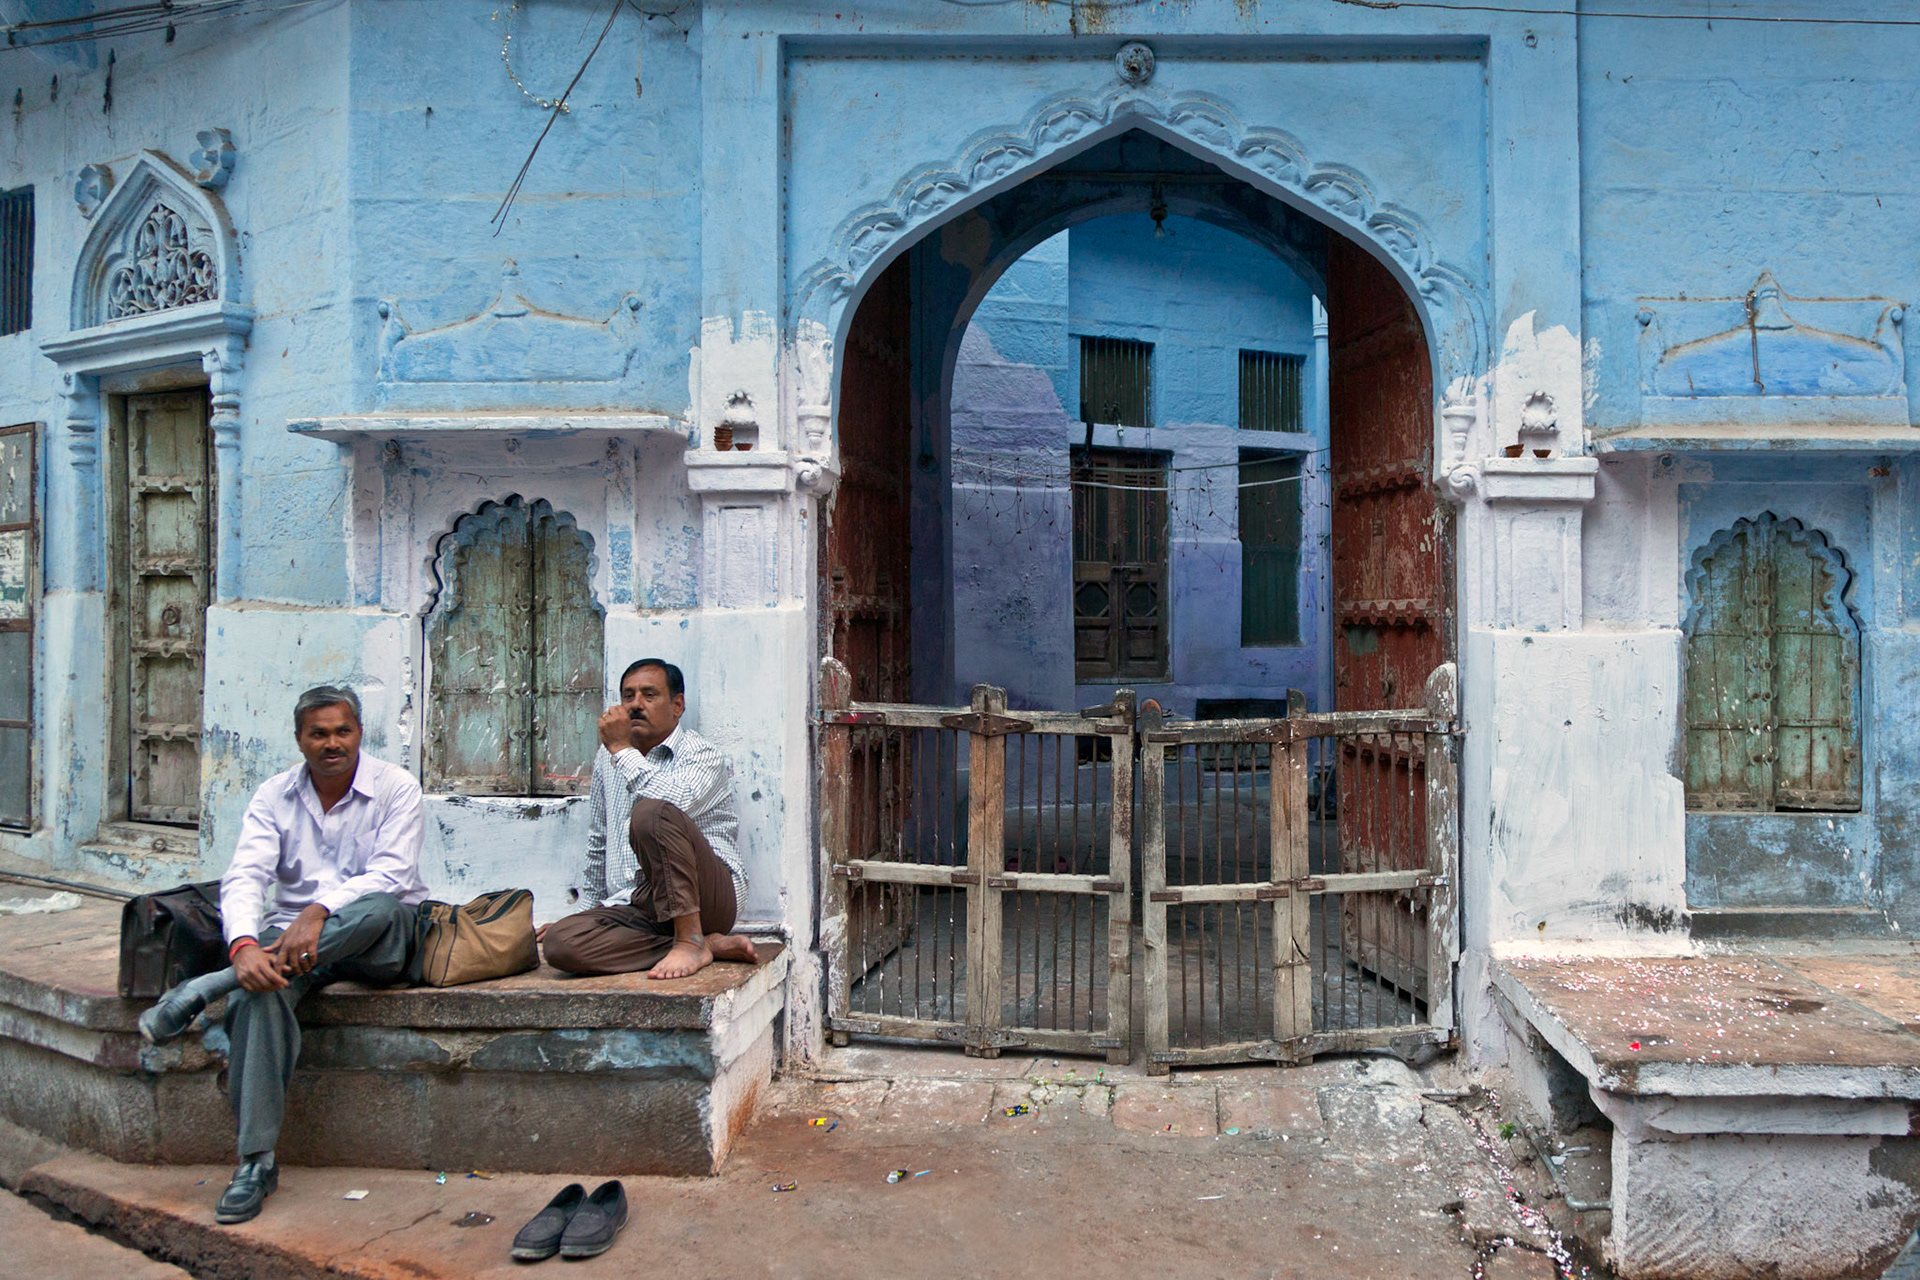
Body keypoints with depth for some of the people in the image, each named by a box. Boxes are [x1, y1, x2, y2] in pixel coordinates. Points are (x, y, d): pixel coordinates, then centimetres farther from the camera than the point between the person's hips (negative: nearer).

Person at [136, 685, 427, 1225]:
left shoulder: (395, 787, -4)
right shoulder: (275, 796, 5)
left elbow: (390, 876, -15)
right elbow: (244, 878, -8)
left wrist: (319, 911, -31)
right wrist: (243, 944, -28)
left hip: (381, 941, -2)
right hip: (294, 933, 2)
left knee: (376, 909, -37)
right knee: (259, 988, -31)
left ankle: (201, 989, -30)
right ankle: (256, 1160, -25)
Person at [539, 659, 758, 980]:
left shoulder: (703, 755, -1)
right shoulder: (608, 757, 19)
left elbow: (674, 804, -25)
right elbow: (598, 842, 30)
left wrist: (622, 749, -14)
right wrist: (593, 908, 30)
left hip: (704, 898, -6)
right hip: (632, 907, 7)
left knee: (650, 812, -32)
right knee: (559, 942, -25)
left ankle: (691, 941, -25)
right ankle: (710, 945, -19)